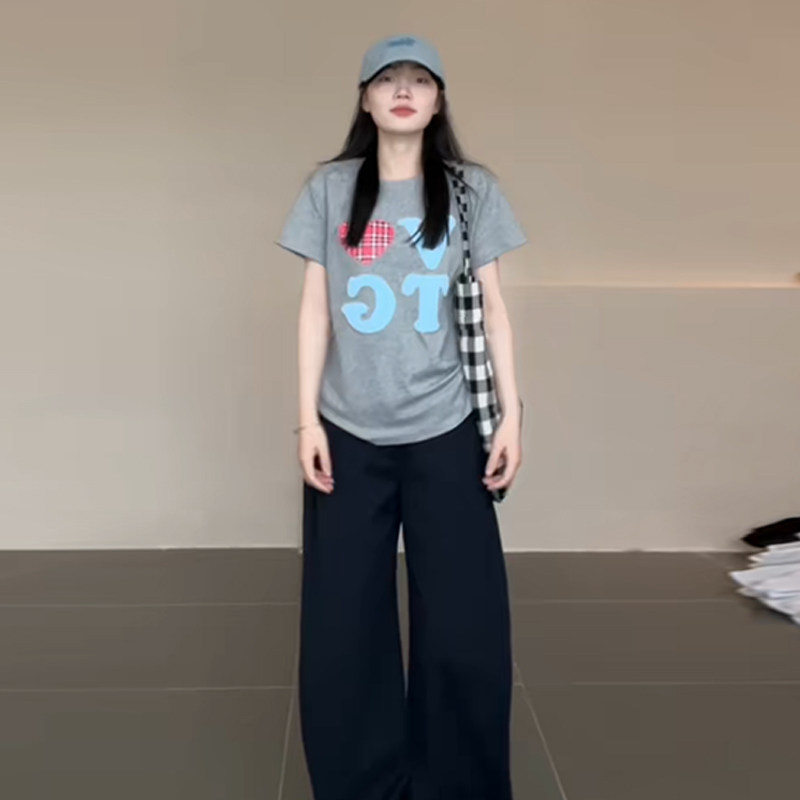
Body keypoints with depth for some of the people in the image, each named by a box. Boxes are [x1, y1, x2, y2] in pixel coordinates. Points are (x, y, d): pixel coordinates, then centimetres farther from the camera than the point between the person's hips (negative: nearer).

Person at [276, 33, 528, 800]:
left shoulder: (472, 189, 5)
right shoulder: (329, 188, 6)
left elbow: (492, 309, 6)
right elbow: (314, 310, 5)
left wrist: (511, 415, 1)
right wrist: (307, 418, -1)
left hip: (445, 433, 0)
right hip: (350, 433, 1)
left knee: (462, 622, 1)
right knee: (343, 622, 4)